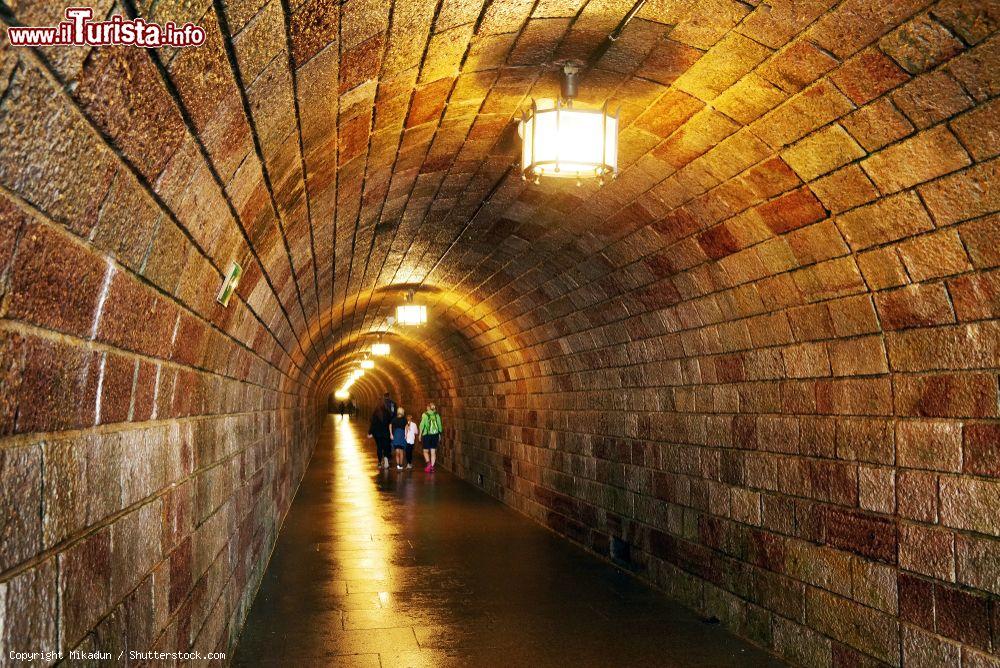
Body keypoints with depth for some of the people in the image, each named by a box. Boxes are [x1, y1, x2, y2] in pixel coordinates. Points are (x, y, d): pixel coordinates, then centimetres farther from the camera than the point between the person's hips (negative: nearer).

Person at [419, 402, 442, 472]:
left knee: (426, 451, 7)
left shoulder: (425, 415, -5)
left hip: (426, 435, -3)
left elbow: (422, 425, -5)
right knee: (433, 452, 8)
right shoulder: (437, 415, 4)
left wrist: (420, 435, 3)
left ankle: (428, 463, -15)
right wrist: (439, 435, 15)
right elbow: (439, 425, 5)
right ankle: (432, 467, 4)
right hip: (435, 435, 3)